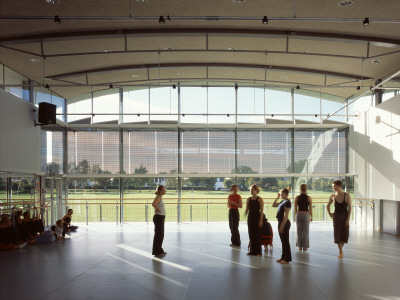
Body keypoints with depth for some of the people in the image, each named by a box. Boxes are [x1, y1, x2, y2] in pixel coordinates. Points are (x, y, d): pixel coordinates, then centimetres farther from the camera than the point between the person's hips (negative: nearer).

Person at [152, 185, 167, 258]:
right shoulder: (158, 197, -17)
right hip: (158, 217, -10)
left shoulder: (160, 197, 12)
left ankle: (159, 250, 30)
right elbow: (153, 204, -37)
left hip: (161, 218, 10)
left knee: (161, 235, 18)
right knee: (158, 235, -2)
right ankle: (156, 252, 5)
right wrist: (157, 209, -19)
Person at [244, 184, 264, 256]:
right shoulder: (248, 199, 9)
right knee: (251, 234, 8)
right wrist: (245, 213, -5)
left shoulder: (259, 199, -6)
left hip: (257, 217, -5)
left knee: (257, 235, -2)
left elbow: (261, 211, -10)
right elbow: (247, 209, 13)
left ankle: (258, 251, 4)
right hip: (250, 217, 5)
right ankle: (252, 250, 16)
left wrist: (261, 220, -15)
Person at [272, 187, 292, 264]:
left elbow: (286, 215, -20)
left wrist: (282, 226, -21)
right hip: (280, 222, 9)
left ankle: (287, 258, 7)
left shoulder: (287, 202, -16)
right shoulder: (282, 202, 12)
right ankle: (283, 257, 23)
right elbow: (273, 205, 25)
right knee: (283, 241, 15)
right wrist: (277, 197, 15)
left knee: (285, 241, -1)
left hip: (285, 223, -9)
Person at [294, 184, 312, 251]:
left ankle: (300, 246, 14)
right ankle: (304, 247, 9)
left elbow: (295, 209, 1)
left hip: (299, 214, 2)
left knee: (299, 231, 10)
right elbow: (310, 209, -5)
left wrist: (295, 216, 13)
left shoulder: (297, 198, -3)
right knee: (305, 231, 6)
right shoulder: (309, 198, -7)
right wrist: (311, 217, 7)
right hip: (306, 214, -2)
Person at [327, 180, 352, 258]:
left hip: (345, 216, -1)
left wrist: (348, 219, -12)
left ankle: (341, 248, 26)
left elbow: (349, 208, -7)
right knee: (337, 233, -2)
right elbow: (328, 206, 17)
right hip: (336, 217, 1)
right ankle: (340, 251, 7)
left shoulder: (347, 195, -7)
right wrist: (329, 213, 4)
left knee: (344, 233, 2)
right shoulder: (332, 196, -1)